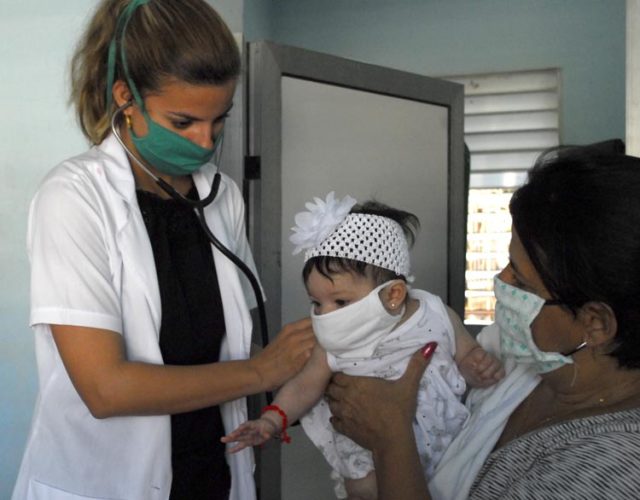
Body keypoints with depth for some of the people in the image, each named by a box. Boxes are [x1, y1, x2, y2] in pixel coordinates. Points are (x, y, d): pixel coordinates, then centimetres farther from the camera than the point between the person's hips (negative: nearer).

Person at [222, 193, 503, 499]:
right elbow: (305, 385, -2)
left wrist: (482, 369, -21)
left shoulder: (438, 318, -16)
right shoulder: (334, 345, -15)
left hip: (444, 448, 1)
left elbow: (468, 358, 0)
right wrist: (273, 419, -16)